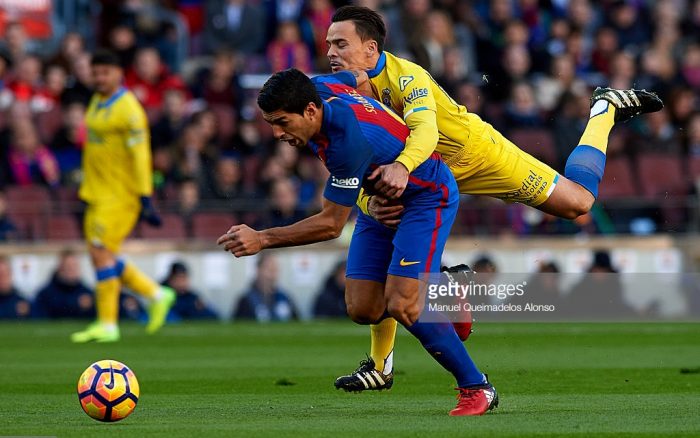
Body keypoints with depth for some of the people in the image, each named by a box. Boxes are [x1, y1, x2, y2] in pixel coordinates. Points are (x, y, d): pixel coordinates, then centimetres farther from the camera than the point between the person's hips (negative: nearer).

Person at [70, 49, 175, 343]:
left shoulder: (128, 108, -14)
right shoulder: (97, 102, 13)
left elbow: (140, 154, -17)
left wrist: (145, 199, -19)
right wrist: (86, 182, 25)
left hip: (121, 195, -9)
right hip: (98, 192, 9)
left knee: (101, 253, -11)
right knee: (100, 256, 8)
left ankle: (107, 324, -4)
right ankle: (157, 295, 22)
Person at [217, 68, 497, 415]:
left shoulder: (350, 142, -38)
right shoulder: (317, 87, -16)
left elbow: (331, 224, -31)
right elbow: (359, 76, 9)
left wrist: (262, 240, -32)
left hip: (427, 198, -8)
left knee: (400, 305, -20)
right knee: (362, 309, -2)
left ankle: (476, 387, -4)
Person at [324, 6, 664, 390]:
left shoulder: (405, 76, -34)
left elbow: (425, 131, -52)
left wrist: (402, 166, -74)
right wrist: (371, 203, -40)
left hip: (478, 153, -5)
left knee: (578, 202, 0)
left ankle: (605, 109, 26)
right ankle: (380, 366, 9)